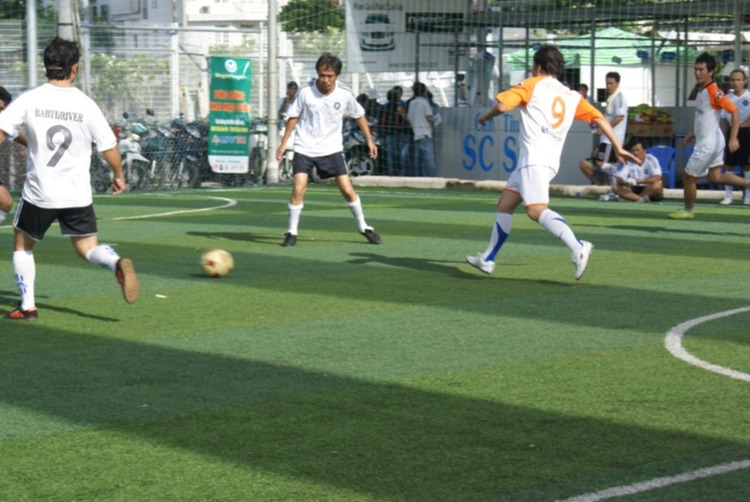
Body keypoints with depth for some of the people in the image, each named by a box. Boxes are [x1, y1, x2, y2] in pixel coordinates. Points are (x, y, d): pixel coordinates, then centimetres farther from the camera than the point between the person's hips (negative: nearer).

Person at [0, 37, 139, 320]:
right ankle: (117, 264, -21)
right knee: (87, 247, 11)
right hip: (78, 194, 1)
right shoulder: (86, 105, -3)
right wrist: (119, 177, 18)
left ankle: (27, 306, 13)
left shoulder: (29, 99, -6)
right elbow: (109, 148, 2)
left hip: (39, 192, -1)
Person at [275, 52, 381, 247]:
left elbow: (359, 116, 8)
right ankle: (292, 232, 1)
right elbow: (293, 117, 1)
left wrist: (369, 140, 9)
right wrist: (283, 143, 1)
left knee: (347, 189, -2)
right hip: (305, 148, -1)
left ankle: (364, 227, 16)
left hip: (332, 149, 1)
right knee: (298, 189, -13)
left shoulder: (344, 94, -9)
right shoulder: (305, 92, -13)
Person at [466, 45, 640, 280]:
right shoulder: (571, 96, 20)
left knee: (536, 209, -23)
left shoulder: (533, 84, 4)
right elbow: (599, 118, 13)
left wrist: (485, 117, 13)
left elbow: (502, 106, -7)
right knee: (505, 203, 19)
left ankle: (578, 248, -42)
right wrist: (618, 148, 12)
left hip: (534, 158, -8)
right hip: (551, 161, 8)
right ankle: (487, 259, 25)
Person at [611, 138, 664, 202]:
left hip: (651, 190, -4)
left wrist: (638, 181, -32)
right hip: (635, 189, 4)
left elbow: (657, 178, -26)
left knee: (657, 185, -37)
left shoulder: (651, 160, -13)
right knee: (615, 186, -19)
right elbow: (619, 179, -10)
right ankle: (641, 199, -33)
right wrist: (625, 182, -34)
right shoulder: (629, 162, -3)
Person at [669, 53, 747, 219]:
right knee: (715, 177, 14)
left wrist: (733, 138, -28)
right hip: (704, 141, 9)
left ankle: (687, 210, 21)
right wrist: (694, 133, 20)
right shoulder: (700, 89, 6)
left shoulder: (714, 91, -22)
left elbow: (734, 111, -24)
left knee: (688, 177, 4)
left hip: (708, 143, -9)